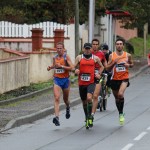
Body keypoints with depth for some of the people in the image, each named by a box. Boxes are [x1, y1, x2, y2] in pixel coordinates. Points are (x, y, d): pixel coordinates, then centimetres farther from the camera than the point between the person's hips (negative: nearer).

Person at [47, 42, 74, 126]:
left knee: (65, 99, 16)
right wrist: (51, 67, 4)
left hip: (65, 80, -2)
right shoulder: (55, 57, 6)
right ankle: (57, 117, -23)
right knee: (57, 98, -15)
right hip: (57, 80, 2)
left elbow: (72, 68, -18)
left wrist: (61, 66, -23)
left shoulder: (66, 57, -8)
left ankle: (68, 108, 52)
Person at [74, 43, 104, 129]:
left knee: (89, 98, -24)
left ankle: (90, 117, -13)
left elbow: (102, 67, 19)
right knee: (84, 101, 11)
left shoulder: (95, 58, 6)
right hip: (82, 83, 2)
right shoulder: (79, 58, 6)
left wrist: (99, 74, 3)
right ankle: (87, 118, 29)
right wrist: (76, 70, -14)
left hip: (91, 82, -2)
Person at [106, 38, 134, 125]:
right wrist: (114, 62, -18)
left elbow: (132, 64, 16)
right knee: (117, 98, 13)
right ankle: (120, 113, 35)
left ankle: (121, 113, -10)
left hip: (124, 79, -2)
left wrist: (128, 65, -7)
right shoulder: (112, 55, -2)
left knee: (120, 94, -25)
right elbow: (108, 69, -3)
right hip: (115, 79, 2)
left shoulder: (128, 55, 0)